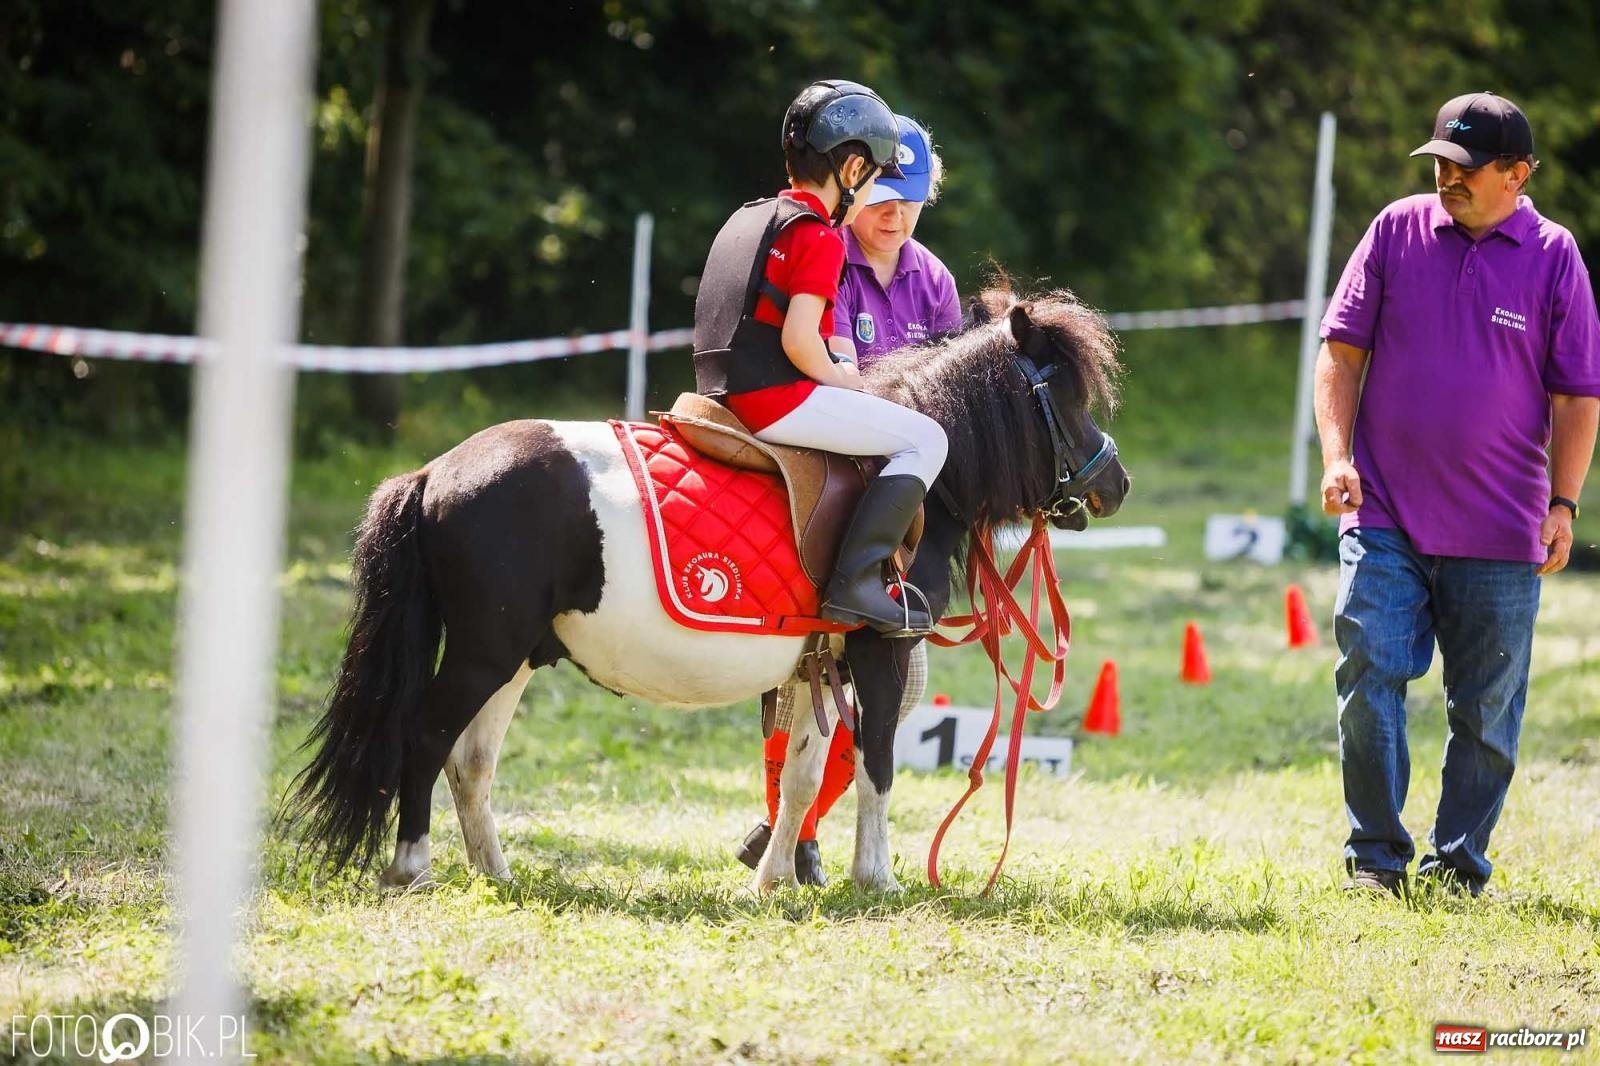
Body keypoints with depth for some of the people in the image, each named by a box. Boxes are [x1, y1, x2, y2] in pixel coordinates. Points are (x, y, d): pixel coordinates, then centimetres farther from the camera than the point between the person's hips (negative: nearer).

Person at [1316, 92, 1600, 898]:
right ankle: (1375, 859, 5)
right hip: (1385, 516, 0)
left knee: (1485, 710, 6)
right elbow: (1341, 349, 7)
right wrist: (1337, 458, -4)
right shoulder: (1397, 231, 3)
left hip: (1499, 530, 0)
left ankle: (1456, 865, 18)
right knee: (1367, 683, -6)